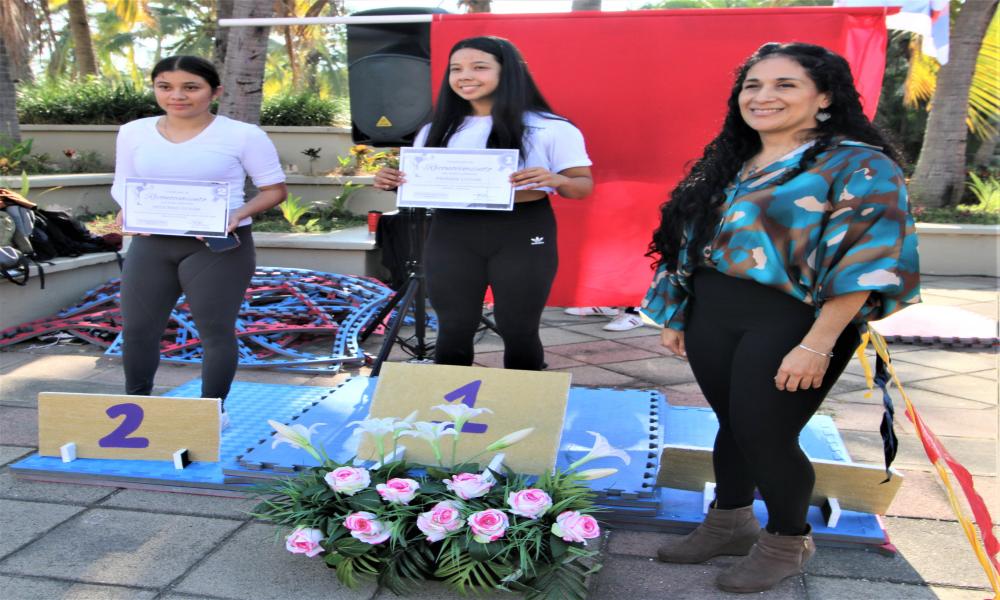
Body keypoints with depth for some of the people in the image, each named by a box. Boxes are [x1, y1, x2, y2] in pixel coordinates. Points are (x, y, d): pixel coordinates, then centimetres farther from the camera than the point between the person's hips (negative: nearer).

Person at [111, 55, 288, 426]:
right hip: (150, 244, 4)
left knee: (215, 329, 2)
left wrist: (239, 214, -19)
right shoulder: (134, 133, 7)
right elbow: (122, 185, 15)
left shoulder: (243, 135, -5)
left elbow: (274, 189, -2)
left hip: (219, 247, -4)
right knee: (137, 327, 11)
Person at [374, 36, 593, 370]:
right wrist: (392, 182, -4)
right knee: (453, 330, 5)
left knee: (518, 331, 2)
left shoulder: (551, 129, 0)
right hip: (451, 236, 3)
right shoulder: (436, 130, 12)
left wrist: (556, 180, -23)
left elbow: (584, 186, -1)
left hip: (522, 236, -3)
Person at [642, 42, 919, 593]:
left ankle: (787, 543, 28)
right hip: (711, 318, 6)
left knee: (765, 433, 2)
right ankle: (728, 524, 36)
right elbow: (693, 242, 16)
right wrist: (676, 317, 14)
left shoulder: (857, 165, -9)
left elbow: (865, 261, -16)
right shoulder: (729, 164, 12)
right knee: (732, 425, 16)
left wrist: (817, 344, -22)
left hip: (788, 323, -6)